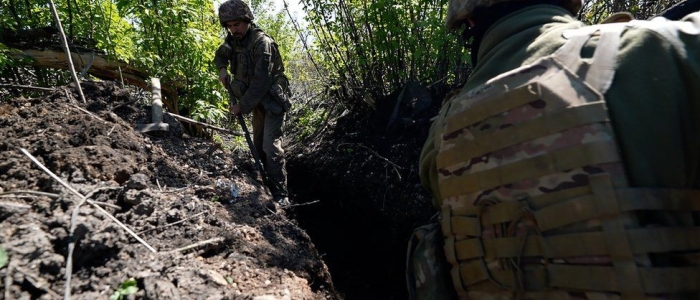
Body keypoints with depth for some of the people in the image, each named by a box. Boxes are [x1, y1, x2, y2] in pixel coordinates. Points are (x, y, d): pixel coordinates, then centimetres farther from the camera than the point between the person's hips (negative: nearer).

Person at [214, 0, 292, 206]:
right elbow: (220, 54, 25)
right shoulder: (234, 40, 3)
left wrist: (242, 106, -22)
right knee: (258, 145, 15)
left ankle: (280, 195, -13)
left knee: (271, 146, -17)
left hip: (272, 100, -9)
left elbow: (261, 82, -27)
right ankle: (267, 185, 29)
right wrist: (222, 69, 3)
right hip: (257, 101, 9)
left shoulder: (262, 43, -22)